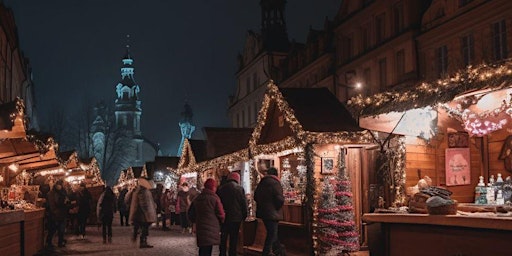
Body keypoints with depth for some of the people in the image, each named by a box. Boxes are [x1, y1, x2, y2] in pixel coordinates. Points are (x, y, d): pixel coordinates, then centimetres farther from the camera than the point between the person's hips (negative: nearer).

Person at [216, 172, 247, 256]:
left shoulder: (221, 188, 2)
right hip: (236, 217, -2)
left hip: (224, 217, 2)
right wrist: (244, 216, 4)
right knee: (234, 238, 4)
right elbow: (244, 204, -5)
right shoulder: (240, 189, -6)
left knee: (223, 237, 12)